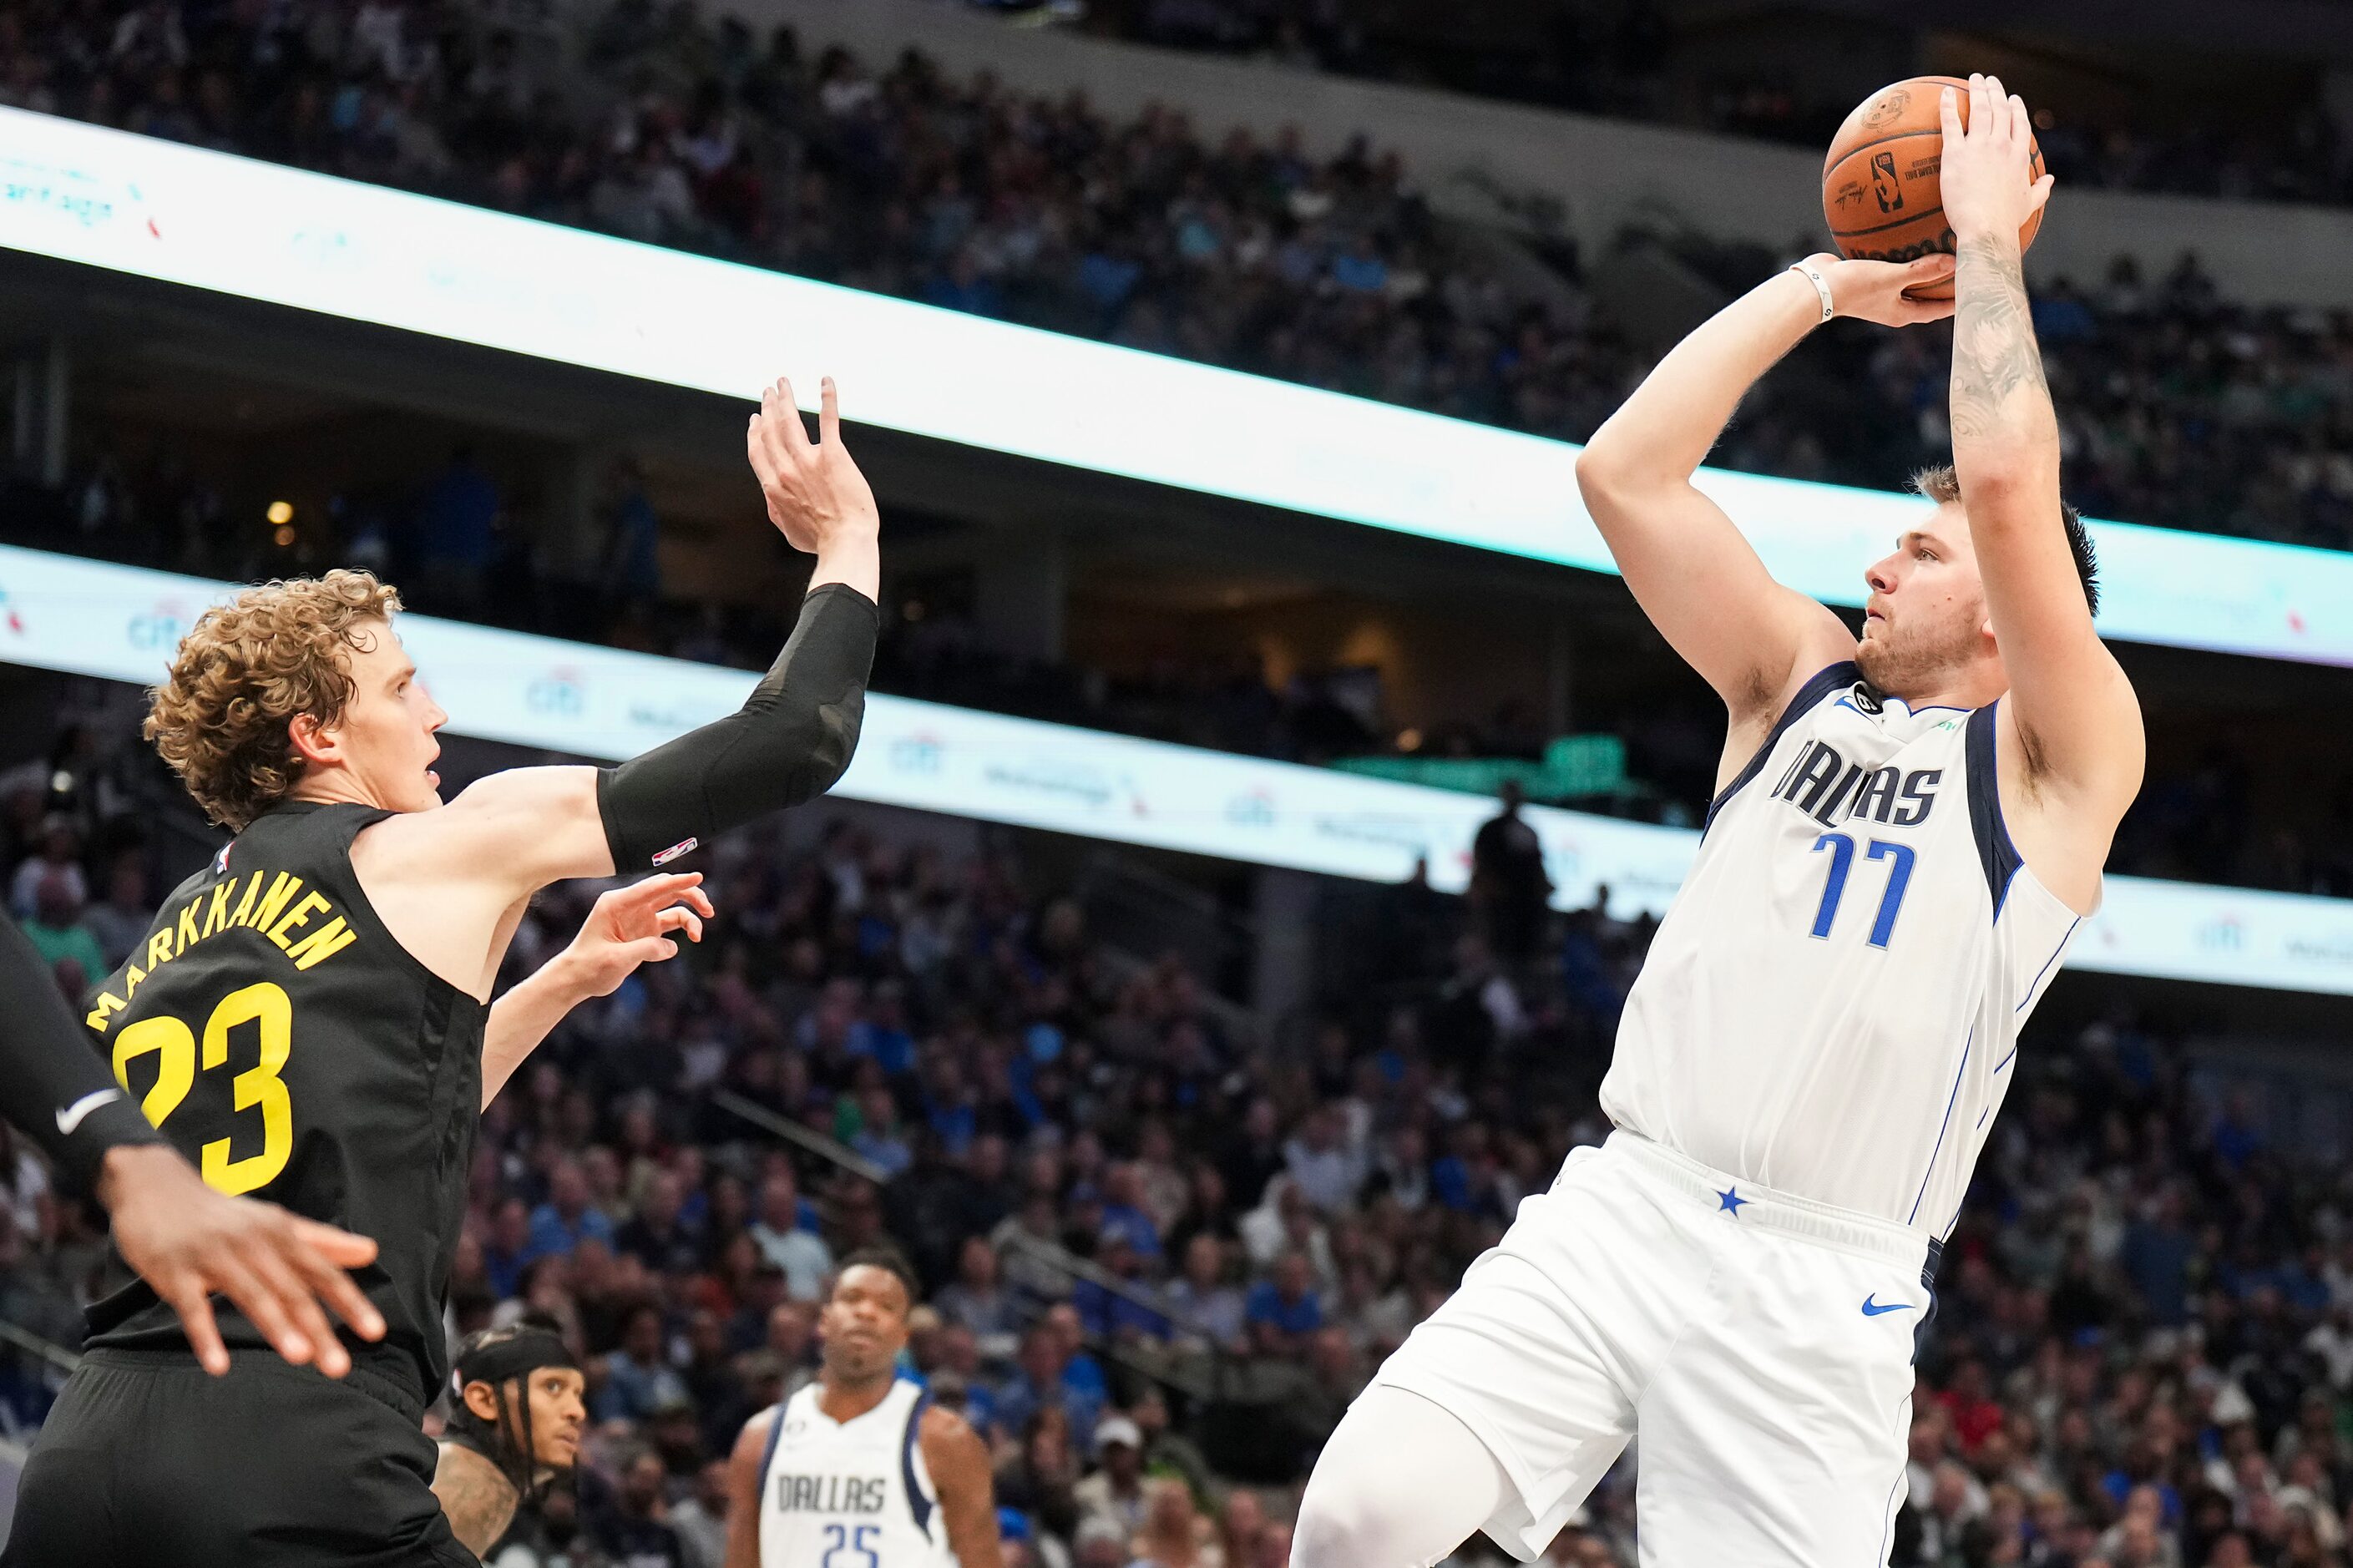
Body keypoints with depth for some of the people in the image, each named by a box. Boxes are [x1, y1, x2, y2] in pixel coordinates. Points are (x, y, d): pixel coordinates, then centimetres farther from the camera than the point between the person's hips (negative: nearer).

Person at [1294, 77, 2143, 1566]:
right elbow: (1627, 470, 11)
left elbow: (2007, 483, -11)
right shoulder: (1802, 680, 19)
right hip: (1617, 1219, 3)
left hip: (1819, 1303, -3)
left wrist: (1987, 236, 1)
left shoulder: (2067, 761, 4)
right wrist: (1818, 286, 14)